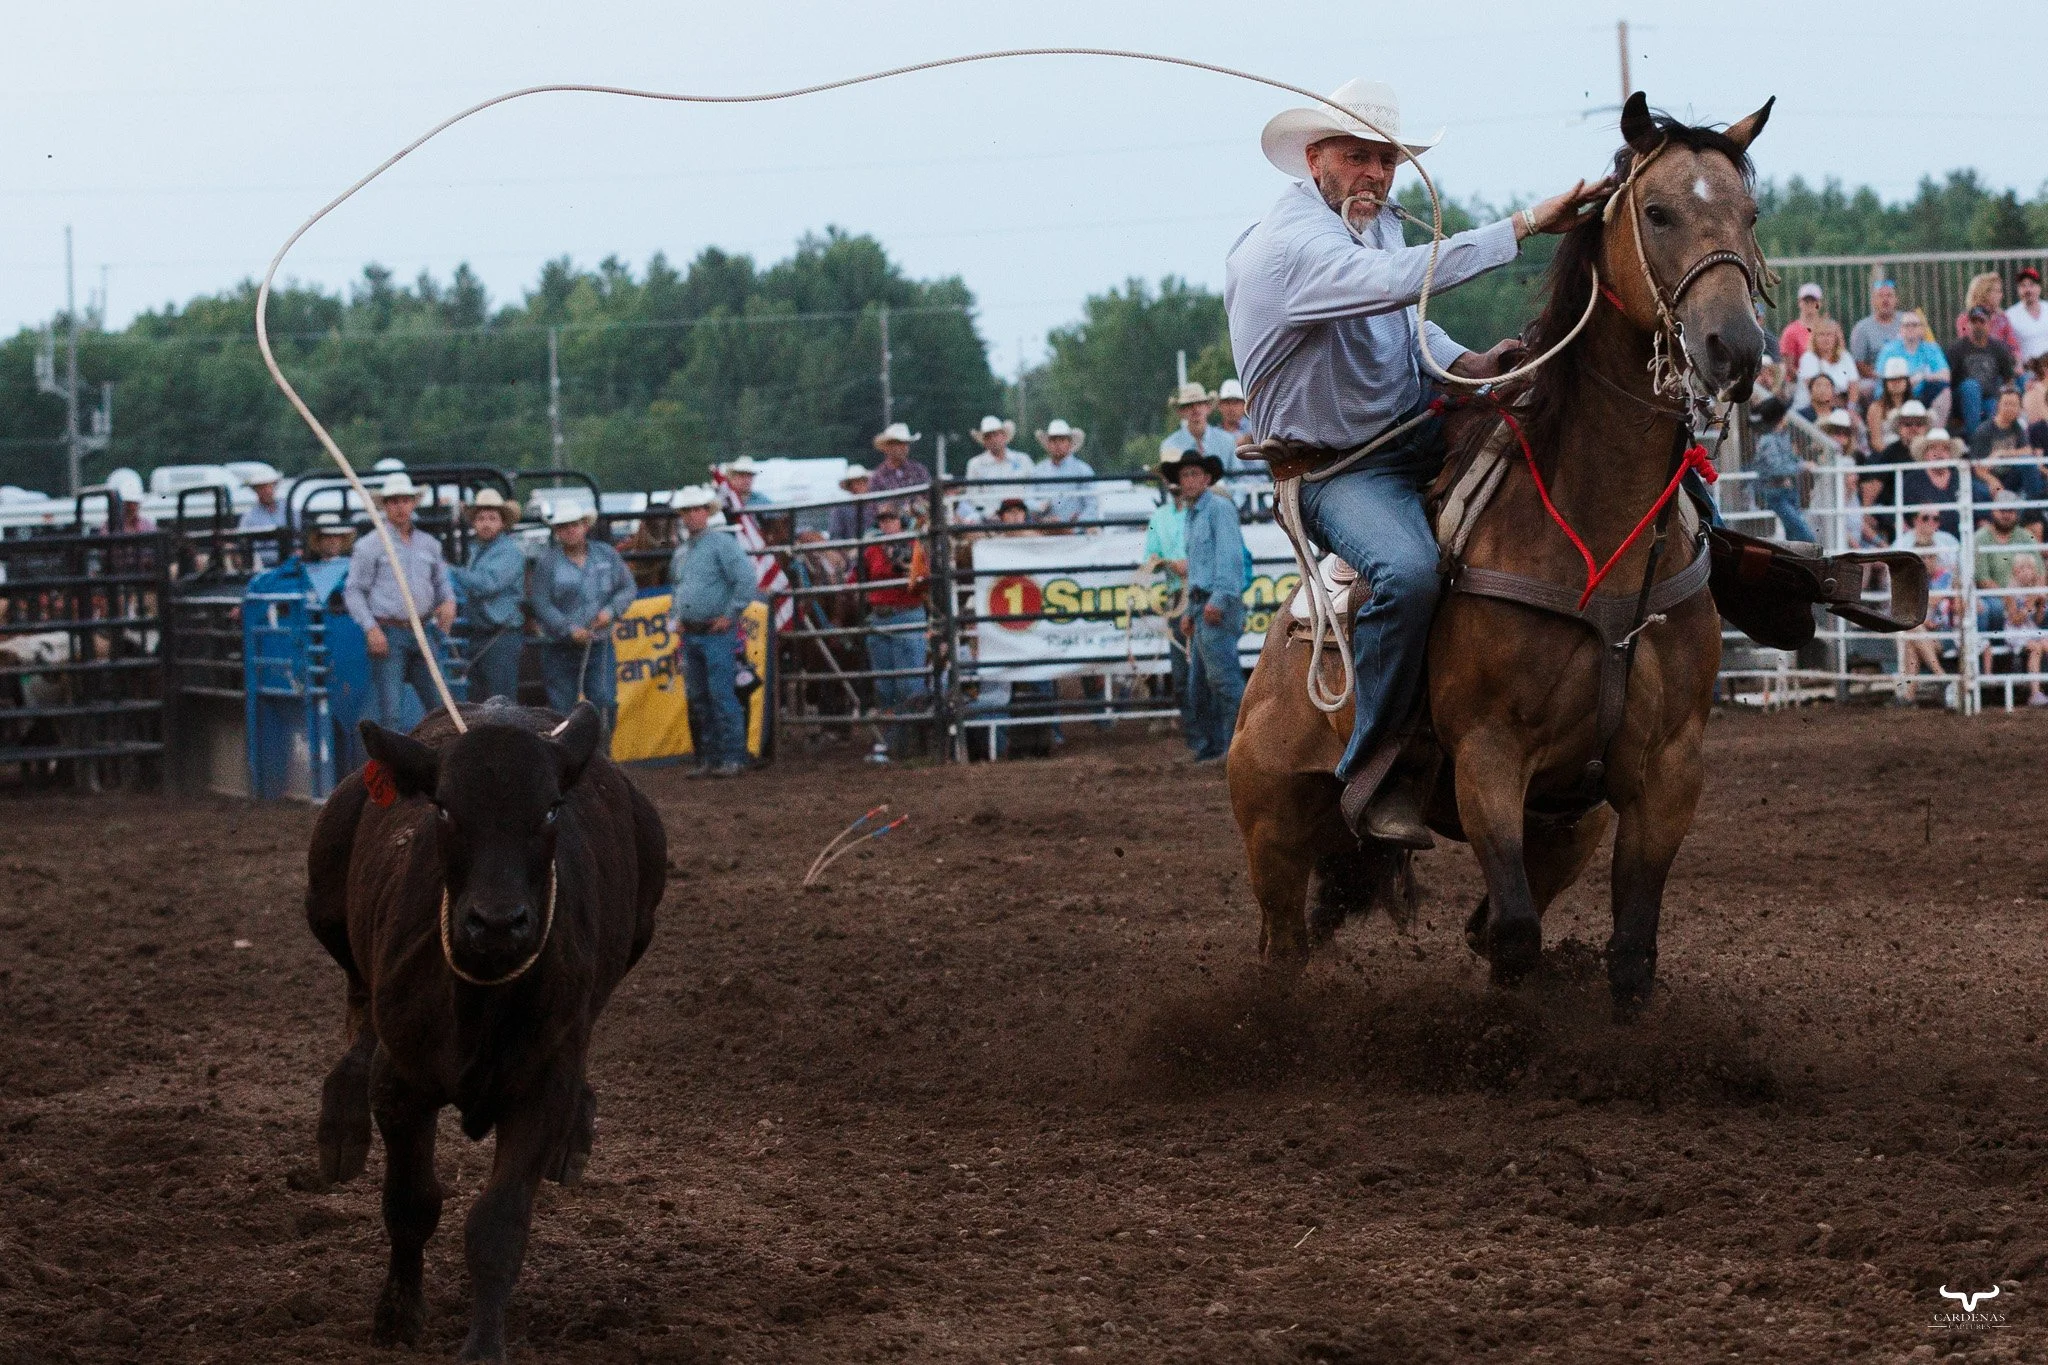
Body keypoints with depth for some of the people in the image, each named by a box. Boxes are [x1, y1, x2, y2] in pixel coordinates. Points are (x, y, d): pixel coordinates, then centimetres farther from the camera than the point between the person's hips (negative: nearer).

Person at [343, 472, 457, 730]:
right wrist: (371, 628, -13)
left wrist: (448, 602, 2)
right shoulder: (370, 546, 1)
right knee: (390, 711, -10)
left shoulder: (429, 544, 16)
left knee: (439, 704, 2)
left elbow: (442, 581, 25)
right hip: (388, 635, -5)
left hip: (422, 631, 5)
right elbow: (353, 592, -1)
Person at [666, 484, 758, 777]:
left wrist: (729, 615, -14)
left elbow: (747, 582, -16)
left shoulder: (722, 543, -9)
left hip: (717, 633, -8)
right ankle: (708, 758, 15)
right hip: (689, 634, 8)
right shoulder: (681, 552, 16)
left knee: (721, 696, -10)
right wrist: (675, 619, 17)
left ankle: (733, 757, -7)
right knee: (698, 699, 9)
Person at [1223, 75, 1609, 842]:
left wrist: (1467, 365, -1)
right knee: (1408, 571, -37)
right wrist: (1526, 225, -39)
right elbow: (1400, 281, -38)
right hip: (1338, 470, -9)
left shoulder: (1379, 224, 8)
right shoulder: (1286, 246, -22)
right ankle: (1372, 775, -24)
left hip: (1418, 432, 9)